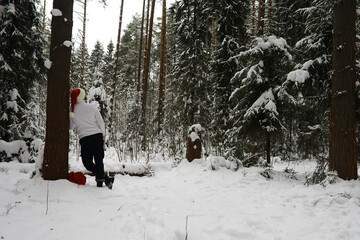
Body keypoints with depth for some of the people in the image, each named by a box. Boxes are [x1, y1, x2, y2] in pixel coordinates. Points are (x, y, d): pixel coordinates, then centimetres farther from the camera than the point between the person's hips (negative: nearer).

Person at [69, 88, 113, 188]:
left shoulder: (72, 111, 3)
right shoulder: (92, 107, 1)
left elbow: (71, 127, 14)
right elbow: (101, 122, 3)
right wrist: (102, 134, 15)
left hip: (84, 138, 0)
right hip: (97, 135, 1)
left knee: (87, 162, 13)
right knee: (99, 160, 9)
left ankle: (104, 177, 2)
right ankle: (100, 180, 8)